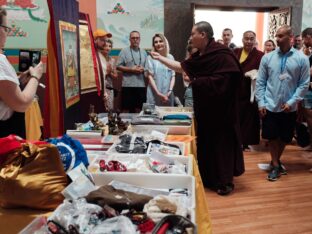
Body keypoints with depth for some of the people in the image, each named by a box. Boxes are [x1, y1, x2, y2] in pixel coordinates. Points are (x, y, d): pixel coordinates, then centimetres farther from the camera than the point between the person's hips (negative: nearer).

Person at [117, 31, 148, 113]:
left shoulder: (143, 52, 14)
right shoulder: (124, 51, 1)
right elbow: (118, 66, -4)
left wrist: (143, 69, -6)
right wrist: (131, 69, -13)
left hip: (141, 85, 4)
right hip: (128, 85, -4)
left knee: (139, 108, 9)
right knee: (126, 108, 1)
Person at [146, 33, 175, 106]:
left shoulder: (170, 57, 8)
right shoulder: (150, 58, 0)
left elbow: (173, 76, 7)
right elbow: (150, 76, -4)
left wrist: (170, 91, -6)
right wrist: (158, 93, -12)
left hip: (168, 95, 3)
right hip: (154, 95, -3)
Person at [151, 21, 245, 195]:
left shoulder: (222, 54, -17)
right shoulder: (200, 56, 11)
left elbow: (222, 80, -25)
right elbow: (181, 67, 22)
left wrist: (196, 81, -17)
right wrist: (160, 58, 25)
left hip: (220, 108, -9)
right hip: (205, 107, 9)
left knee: (221, 142, -1)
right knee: (206, 142, 14)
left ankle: (225, 181, 13)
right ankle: (208, 178, 28)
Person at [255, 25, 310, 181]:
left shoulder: (302, 59, -4)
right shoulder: (267, 58, -1)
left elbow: (304, 84, -4)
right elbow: (260, 82, 0)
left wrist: (291, 102, -12)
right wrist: (261, 103, -6)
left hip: (289, 108, 1)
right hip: (270, 107, 0)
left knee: (285, 138, 14)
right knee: (272, 137, 5)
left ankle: (276, 161, 36)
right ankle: (275, 166, 22)